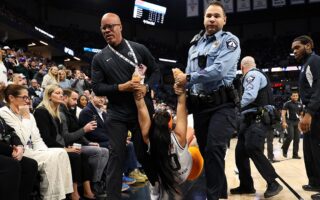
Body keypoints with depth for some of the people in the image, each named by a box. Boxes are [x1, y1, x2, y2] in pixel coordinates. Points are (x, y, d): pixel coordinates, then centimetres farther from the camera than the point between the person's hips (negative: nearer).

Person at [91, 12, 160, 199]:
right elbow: (97, 87, -2)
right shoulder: (99, 58, 3)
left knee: (145, 153, 10)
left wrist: (146, 87, -13)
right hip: (117, 115, 1)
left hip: (143, 110, 0)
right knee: (117, 156, 1)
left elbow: (156, 71, 6)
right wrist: (121, 87, -16)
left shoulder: (139, 49, 2)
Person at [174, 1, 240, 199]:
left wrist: (189, 78, -11)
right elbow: (188, 74, 18)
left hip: (221, 104, -6)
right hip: (199, 105, 6)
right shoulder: (195, 44, 17)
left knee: (214, 149, -20)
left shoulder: (229, 40, -3)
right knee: (205, 151, 11)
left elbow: (219, 70, -17)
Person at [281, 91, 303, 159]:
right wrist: (284, 122, -17)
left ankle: (295, 154, 6)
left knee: (297, 139, 1)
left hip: (297, 122, 5)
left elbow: (302, 114, 20)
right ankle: (284, 149, 6)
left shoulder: (300, 104, 11)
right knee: (290, 136, -17)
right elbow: (283, 113, -7)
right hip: (289, 122, -5)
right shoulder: (287, 103, -4)